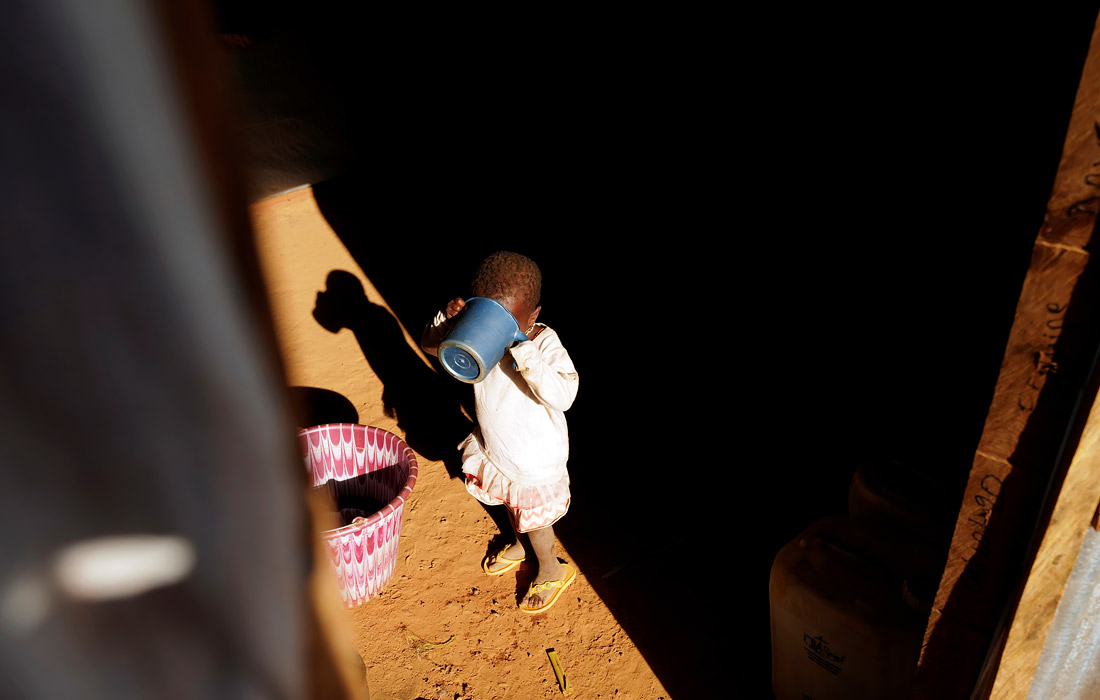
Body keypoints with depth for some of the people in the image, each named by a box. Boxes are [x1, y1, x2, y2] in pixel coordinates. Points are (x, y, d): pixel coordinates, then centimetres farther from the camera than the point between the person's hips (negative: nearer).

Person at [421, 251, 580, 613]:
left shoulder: (546, 345, -32)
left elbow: (562, 396, -46)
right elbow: (429, 343, -8)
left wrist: (523, 352, -52)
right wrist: (448, 318, -29)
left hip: (535, 461, -6)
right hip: (493, 448, 6)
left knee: (533, 519, 18)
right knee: (511, 505, 31)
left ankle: (551, 570, 48)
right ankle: (520, 544, 63)